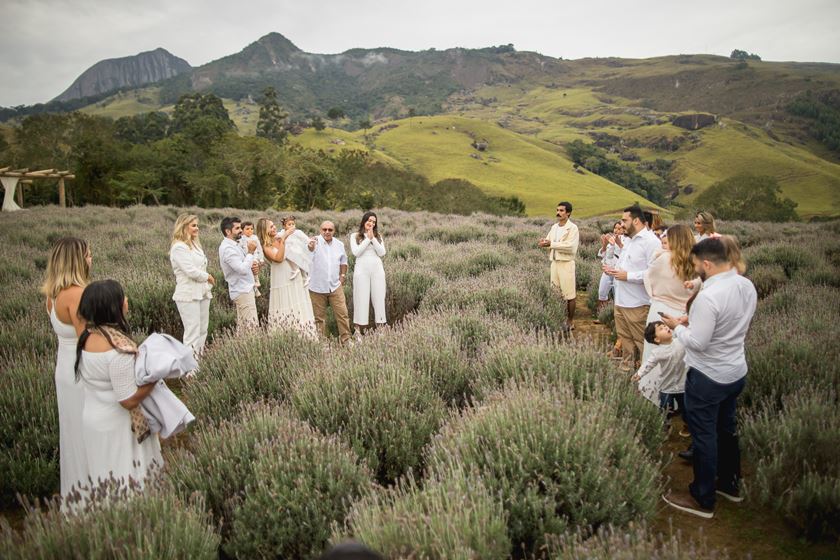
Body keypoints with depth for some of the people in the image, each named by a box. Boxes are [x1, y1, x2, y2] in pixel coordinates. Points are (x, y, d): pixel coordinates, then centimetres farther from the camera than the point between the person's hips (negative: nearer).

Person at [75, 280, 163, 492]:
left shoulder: (88, 335, -5)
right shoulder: (118, 347, -29)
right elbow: (129, 400, -25)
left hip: (91, 417, 8)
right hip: (115, 426, -8)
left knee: (110, 480, 22)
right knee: (127, 482, 8)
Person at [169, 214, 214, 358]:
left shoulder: (195, 244, 15)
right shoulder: (179, 247, -11)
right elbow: (191, 270, -17)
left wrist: (208, 284, 2)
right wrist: (208, 277, -2)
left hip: (202, 293, 8)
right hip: (188, 295, -8)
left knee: (203, 331, 10)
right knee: (193, 333, -9)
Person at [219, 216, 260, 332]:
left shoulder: (233, 245, 14)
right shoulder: (228, 248, -17)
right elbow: (242, 269, -25)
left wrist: (251, 267, 4)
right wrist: (251, 252, -17)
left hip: (243, 289, 10)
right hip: (243, 292, -10)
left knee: (242, 327, 12)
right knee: (252, 327, -12)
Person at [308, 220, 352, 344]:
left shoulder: (339, 244, 5)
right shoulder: (316, 241, -11)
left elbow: (343, 261, 21)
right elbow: (310, 248, -36)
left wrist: (342, 275, 10)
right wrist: (310, 246, -59)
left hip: (335, 286, 3)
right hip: (317, 287, -3)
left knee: (342, 314, 3)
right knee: (319, 317, 7)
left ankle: (346, 339, 15)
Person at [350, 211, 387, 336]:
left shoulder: (378, 236, 15)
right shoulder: (355, 236, 8)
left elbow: (382, 253, 2)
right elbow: (356, 252, -7)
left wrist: (373, 238, -5)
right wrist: (367, 239, -6)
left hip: (377, 269, 3)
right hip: (362, 270, -2)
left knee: (379, 298, 2)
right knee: (361, 299, -3)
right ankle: (358, 330, 0)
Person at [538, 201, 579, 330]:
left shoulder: (572, 228, -10)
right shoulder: (554, 227, 11)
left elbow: (570, 247, -20)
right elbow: (548, 241, 13)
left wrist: (551, 244, -19)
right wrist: (544, 243, -11)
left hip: (566, 264, -7)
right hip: (554, 262, 7)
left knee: (569, 295, 1)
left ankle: (569, 322, 11)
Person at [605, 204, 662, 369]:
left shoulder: (651, 241, -16)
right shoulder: (630, 240, 15)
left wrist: (628, 276, -22)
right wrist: (614, 271, 6)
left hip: (637, 304, -9)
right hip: (621, 300, 9)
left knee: (642, 342, 2)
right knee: (625, 338, 18)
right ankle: (627, 367, 31)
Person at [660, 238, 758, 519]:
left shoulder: (708, 297, -28)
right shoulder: (747, 286, -1)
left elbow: (697, 343, -24)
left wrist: (677, 326, -7)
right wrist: (694, 321, 7)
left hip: (708, 377, -8)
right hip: (736, 372, 8)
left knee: (704, 436, 5)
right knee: (727, 429, 23)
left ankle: (703, 499, 19)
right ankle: (730, 484, 40)